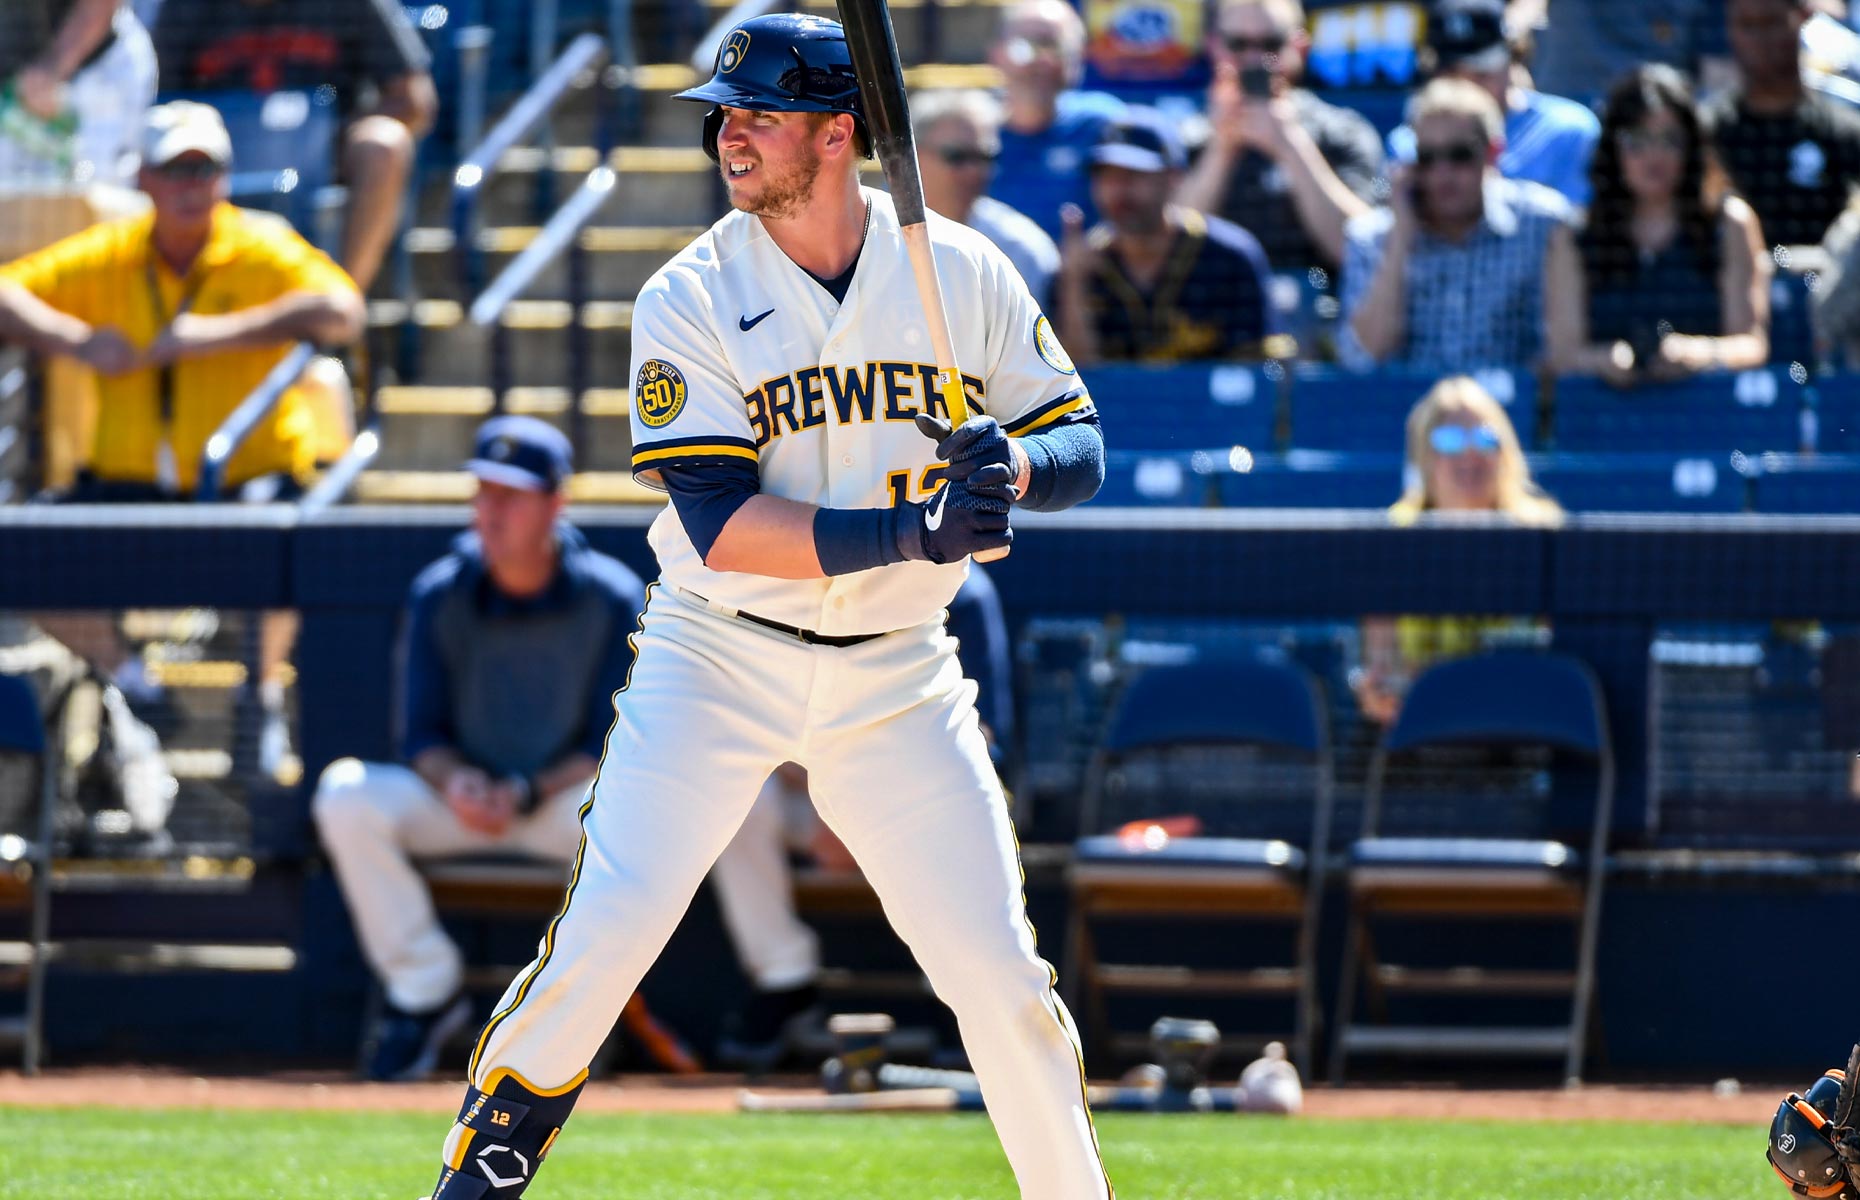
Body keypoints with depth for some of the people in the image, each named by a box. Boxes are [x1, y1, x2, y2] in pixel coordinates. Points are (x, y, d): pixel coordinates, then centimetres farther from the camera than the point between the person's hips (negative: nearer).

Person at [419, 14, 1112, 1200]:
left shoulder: (967, 274, -2)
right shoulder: (692, 300, -10)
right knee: (603, 937, -12)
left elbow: (1081, 448, 3)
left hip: (896, 676, 2)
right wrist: (906, 534, -30)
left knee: (999, 972, -3)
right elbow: (723, 526, -18)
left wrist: (1014, 466, -20)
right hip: (718, 662, -2)